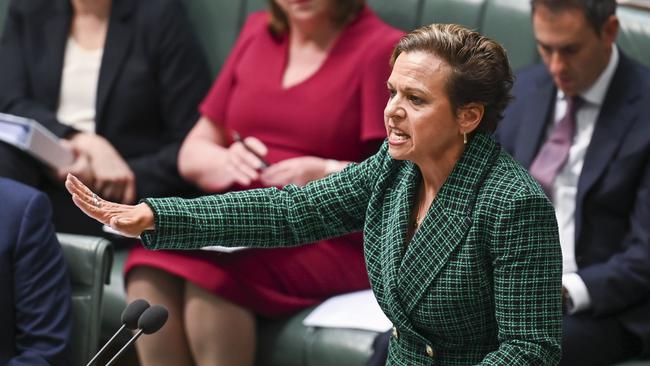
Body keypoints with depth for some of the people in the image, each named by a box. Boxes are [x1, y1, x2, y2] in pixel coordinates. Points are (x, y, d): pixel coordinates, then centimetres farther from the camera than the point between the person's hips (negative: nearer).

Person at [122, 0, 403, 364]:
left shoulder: (381, 49, -3)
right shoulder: (258, 32, 15)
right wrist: (227, 163, -8)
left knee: (211, 277, -33)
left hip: (334, 237, -5)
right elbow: (193, 152, 15)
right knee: (151, 276, -27)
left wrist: (325, 175, -23)